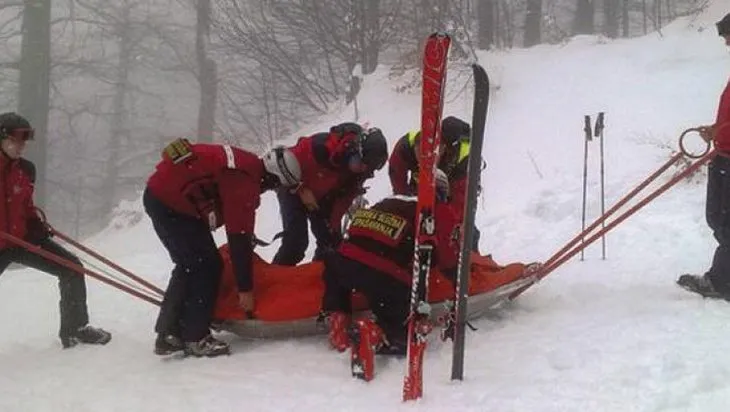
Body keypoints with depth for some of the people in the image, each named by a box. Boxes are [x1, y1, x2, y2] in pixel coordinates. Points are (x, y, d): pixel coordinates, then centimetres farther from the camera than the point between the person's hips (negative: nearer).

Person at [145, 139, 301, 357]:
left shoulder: (247, 164, 6)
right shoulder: (244, 182, -22)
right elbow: (239, 237, -20)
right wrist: (245, 288, -14)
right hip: (170, 204, -10)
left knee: (189, 266, 16)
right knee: (207, 266, -5)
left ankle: (169, 334, 20)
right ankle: (195, 338, -2)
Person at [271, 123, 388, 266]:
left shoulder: (360, 169, -18)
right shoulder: (322, 146, -39)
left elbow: (345, 197, -7)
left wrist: (334, 223, -12)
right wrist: (302, 190, -22)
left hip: (323, 197, 6)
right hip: (294, 190, -6)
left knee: (332, 241, 3)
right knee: (296, 241, -18)